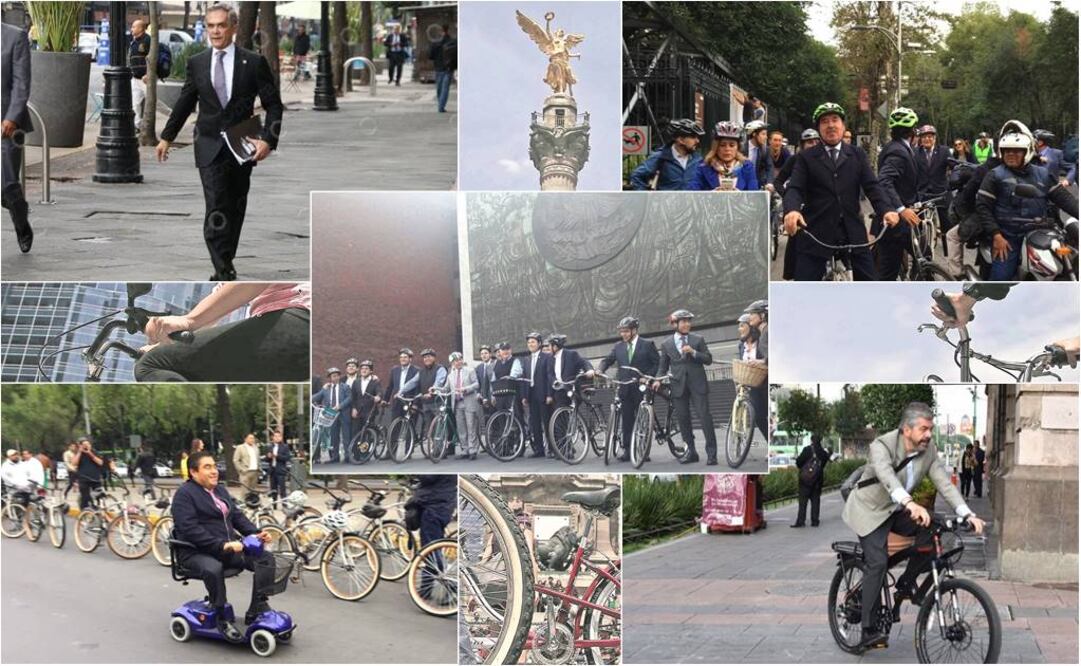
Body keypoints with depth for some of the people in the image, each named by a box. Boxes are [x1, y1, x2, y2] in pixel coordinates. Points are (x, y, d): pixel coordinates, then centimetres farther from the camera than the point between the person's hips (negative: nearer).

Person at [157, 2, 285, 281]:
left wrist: (267, 140, -12)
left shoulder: (254, 62, -1)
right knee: (216, 211, -12)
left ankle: (225, 266, 23)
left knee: (235, 210, 8)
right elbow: (184, 103, 17)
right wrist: (167, 137, 22)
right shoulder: (197, 63, 5)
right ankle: (225, 271, -16)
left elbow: (274, 105, 1)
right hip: (209, 147, 0)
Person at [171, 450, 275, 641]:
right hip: (195, 552, -8)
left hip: (228, 548, 8)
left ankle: (257, 609, -8)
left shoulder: (220, 490, 18)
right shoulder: (184, 494, -8)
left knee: (265, 558, -11)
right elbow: (190, 529, -20)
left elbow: (237, 516, 19)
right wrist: (221, 545, -28)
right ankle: (222, 620, -26)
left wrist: (256, 533, -1)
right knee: (213, 568, -40)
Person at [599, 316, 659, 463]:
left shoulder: (647, 345, 1)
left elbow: (657, 363, -1)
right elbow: (607, 360, 5)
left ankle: (644, 451, 5)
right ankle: (627, 450, 7)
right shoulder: (618, 347, 12)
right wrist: (600, 370, -15)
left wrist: (646, 377, -13)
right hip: (625, 389, 3)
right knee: (626, 421, 3)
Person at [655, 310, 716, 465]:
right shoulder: (666, 344, 9)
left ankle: (711, 453, -6)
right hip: (679, 385, 2)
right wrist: (658, 380, -6)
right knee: (683, 419, 3)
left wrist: (693, 352, -13)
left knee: (705, 416, -9)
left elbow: (708, 360, 3)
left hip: (697, 384, -2)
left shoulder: (698, 339, 7)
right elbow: (663, 366, 12)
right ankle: (691, 451, 13)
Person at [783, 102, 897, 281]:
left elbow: (872, 187, 2)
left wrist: (886, 210, -19)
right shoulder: (805, 158, 4)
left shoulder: (858, 157, 11)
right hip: (816, 232, -2)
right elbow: (794, 188, -7)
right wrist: (792, 210, -30)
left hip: (852, 231, 2)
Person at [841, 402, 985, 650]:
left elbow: (944, 483, -16)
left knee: (930, 530, -20)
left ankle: (906, 584, 1)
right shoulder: (882, 446, -27)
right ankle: (868, 631, -15)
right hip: (870, 510, -5)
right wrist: (911, 504, -63)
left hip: (896, 510, 6)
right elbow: (887, 477, -46)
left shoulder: (929, 451, -10)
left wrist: (967, 514, -31)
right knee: (878, 562, -21)